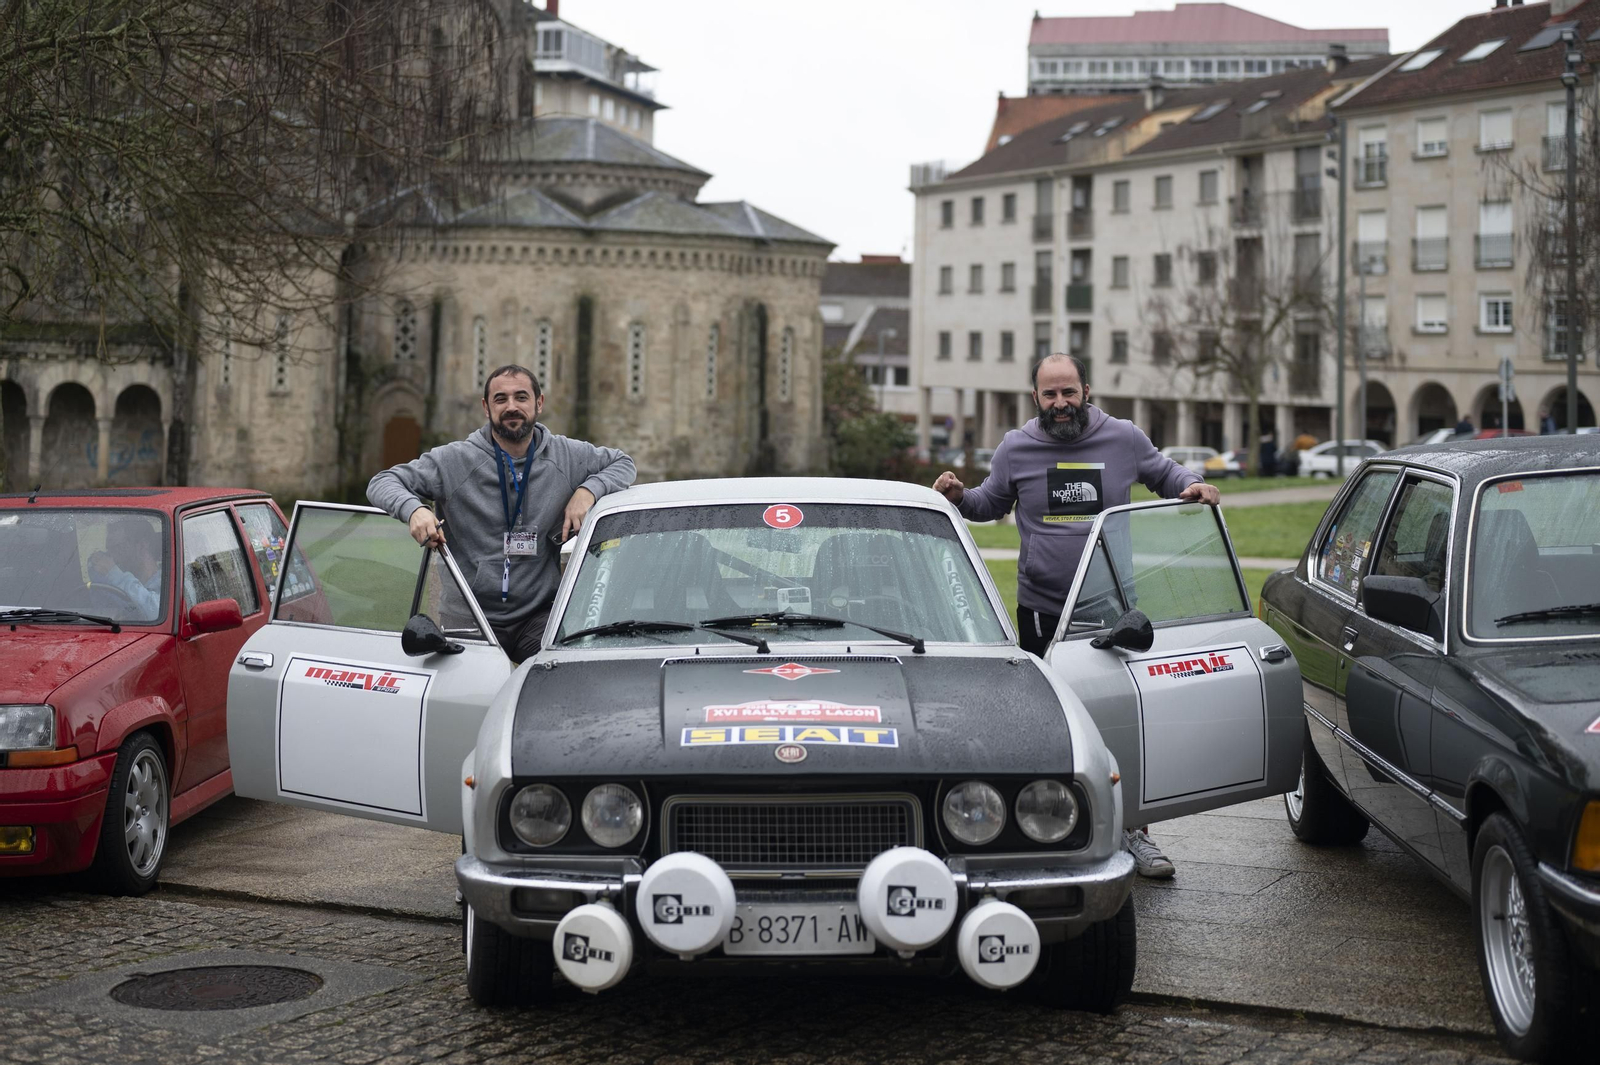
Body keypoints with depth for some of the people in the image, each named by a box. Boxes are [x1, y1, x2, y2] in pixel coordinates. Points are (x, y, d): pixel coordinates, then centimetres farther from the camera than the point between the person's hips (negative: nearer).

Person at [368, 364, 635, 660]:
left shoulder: (567, 456, 6)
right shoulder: (455, 460, 0)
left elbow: (623, 463, 20)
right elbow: (382, 482, 0)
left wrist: (587, 491, -2)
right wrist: (414, 510, -23)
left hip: (540, 617, 1)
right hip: (471, 620, -1)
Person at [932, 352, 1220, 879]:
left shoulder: (1124, 439, 1)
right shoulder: (1016, 449, 2)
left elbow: (1165, 474, 18)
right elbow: (991, 504, 17)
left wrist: (1194, 486, -3)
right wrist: (959, 497, -3)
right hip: (1042, 611, 0)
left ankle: (1134, 831, 14)